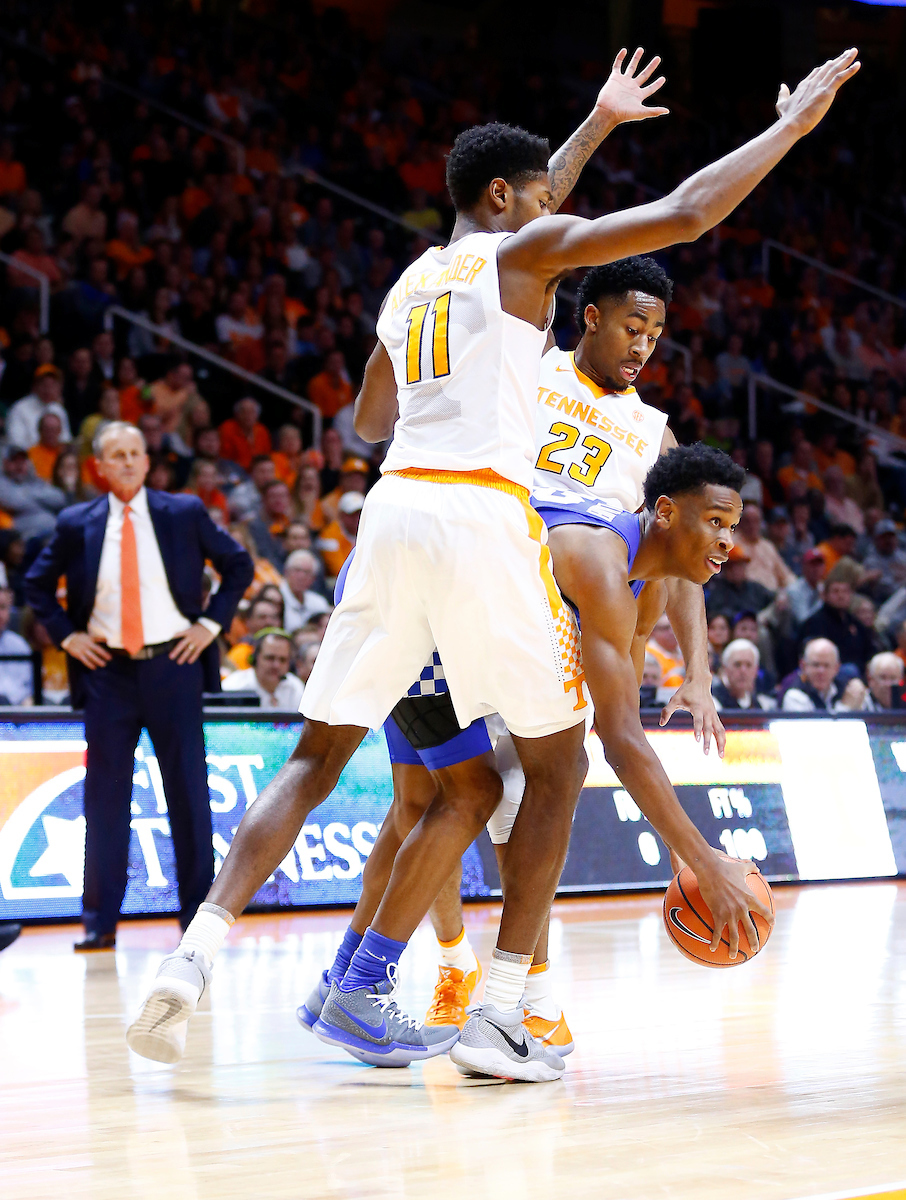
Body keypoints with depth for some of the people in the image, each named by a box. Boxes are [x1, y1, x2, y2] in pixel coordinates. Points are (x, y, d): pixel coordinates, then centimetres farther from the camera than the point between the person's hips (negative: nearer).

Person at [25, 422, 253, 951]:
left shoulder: (185, 513, 2)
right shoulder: (77, 525, 4)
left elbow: (239, 565, 9)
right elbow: (37, 584, 15)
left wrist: (211, 623, 0)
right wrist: (67, 635, 3)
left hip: (172, 666, 0)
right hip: (108, 671, 1)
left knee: (189, 793, 3)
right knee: (105, 795, 1)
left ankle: (198, 912, 13)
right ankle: (100, 921, 7)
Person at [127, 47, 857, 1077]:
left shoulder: (413, 278, 25)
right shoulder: (524, 250, 6)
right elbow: (686, 213, 0)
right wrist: (792, 123, 12)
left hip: (393, 510, 6)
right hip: (482, 517, -6)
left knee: (317, 758, 11)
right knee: (557, 763, 9)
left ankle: (192, 960, -7)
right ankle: (500, 1017, 5)